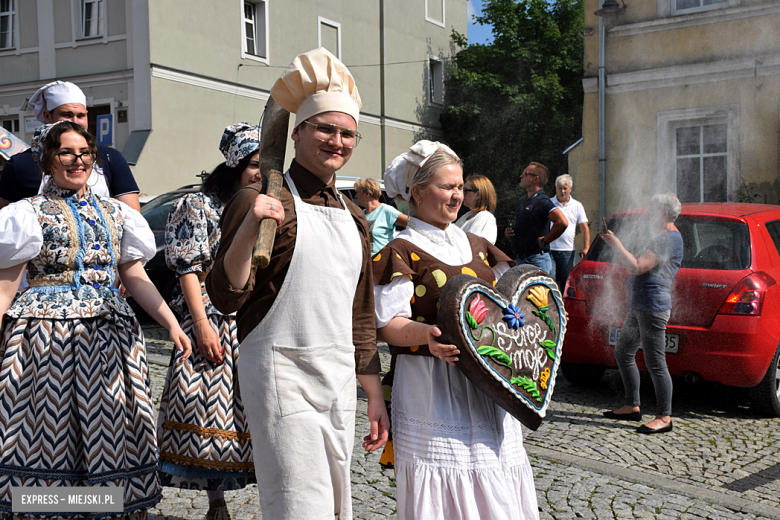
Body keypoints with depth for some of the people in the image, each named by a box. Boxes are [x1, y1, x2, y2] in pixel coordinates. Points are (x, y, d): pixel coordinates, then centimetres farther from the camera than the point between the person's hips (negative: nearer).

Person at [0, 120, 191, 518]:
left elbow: (136, 277, 13)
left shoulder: (114, 212, 15)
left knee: (109, 431, 4)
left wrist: (172, 324, 5)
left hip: (111, 332, 4)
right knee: (51, 427, -2)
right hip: (48, 332, -3)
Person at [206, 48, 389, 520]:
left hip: (340, 378, 7)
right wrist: (248, 229, -26)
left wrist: (374, 394, 17)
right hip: (282, 374, -7)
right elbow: (226, 298, -12)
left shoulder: (353, 217, 13)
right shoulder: (264, 203, -7)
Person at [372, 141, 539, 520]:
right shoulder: (401, 252, -3)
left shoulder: (475, 245, 17)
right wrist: (428, 336, -29)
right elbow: (388, 324, -11)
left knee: (494, 488, 9)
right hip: (431, 386, -6)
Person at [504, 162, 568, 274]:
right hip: (519, 260, 9)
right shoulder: (522, 201, 18)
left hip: (536, 261, -9)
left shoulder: (541, 201, -12)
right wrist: (509, 233, 9)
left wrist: (544, 241, -17)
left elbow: (562, 222, -27)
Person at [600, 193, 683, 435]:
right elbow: (637, 266, 24)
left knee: (655, 363, -7)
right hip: (639, 307, 11)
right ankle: (632, 407, 25)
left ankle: (664, 417, 1)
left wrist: (616, 243, -12)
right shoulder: (662, 237, 21)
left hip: (652, 307, -11)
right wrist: (613, 243, 17)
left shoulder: (669, 239, -13)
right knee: (623, 353, 17)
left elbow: (637, 267, -22)